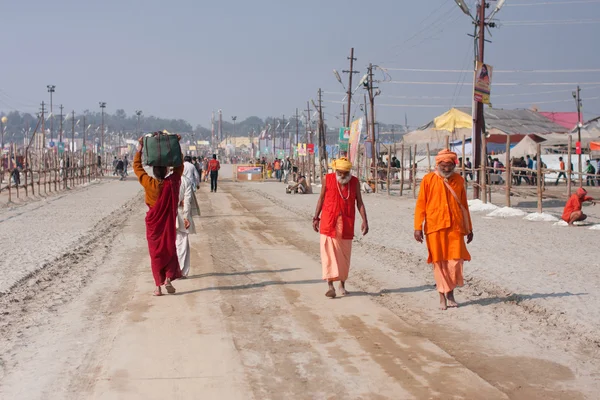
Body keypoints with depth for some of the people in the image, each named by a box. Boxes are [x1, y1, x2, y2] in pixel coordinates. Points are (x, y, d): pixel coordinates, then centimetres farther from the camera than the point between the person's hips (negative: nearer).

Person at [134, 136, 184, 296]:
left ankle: (158, 286, 7)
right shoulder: (172, 183, -11)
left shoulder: (149, 184, -14)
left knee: (156, 253, 8)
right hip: (169, 224, 0)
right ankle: (168, 279, -3)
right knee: (170, 250, 14)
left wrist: (140, 148, 1)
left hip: (153, 224, 0)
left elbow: (137, 167, -2)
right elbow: (179, 166, 3)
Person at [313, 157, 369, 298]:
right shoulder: (328, 179, -2)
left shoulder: (354, 182, 1)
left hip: (346, 225, 2)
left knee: (344, 255, 7)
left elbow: (359, 202, 2)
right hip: (328, 223, -1)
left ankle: (342, 284, 20)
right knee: (328, 253, -8)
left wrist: (364, 220, -7)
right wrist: (316, 218, 7)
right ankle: (330, 285, -10)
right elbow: (321, 198, 7)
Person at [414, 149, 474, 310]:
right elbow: (420, 204, -1)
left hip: (455, 226, 2)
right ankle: (442, 296, 13)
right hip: (435, 226, -2)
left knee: (456, 260, -2)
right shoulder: (428, 179, -1)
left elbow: (464, 205, 15)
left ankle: (450, 293, 17)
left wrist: (469, 228, 17)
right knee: (439, 261, 2)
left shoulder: (459, 180, 8)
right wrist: (418, 227, -6)